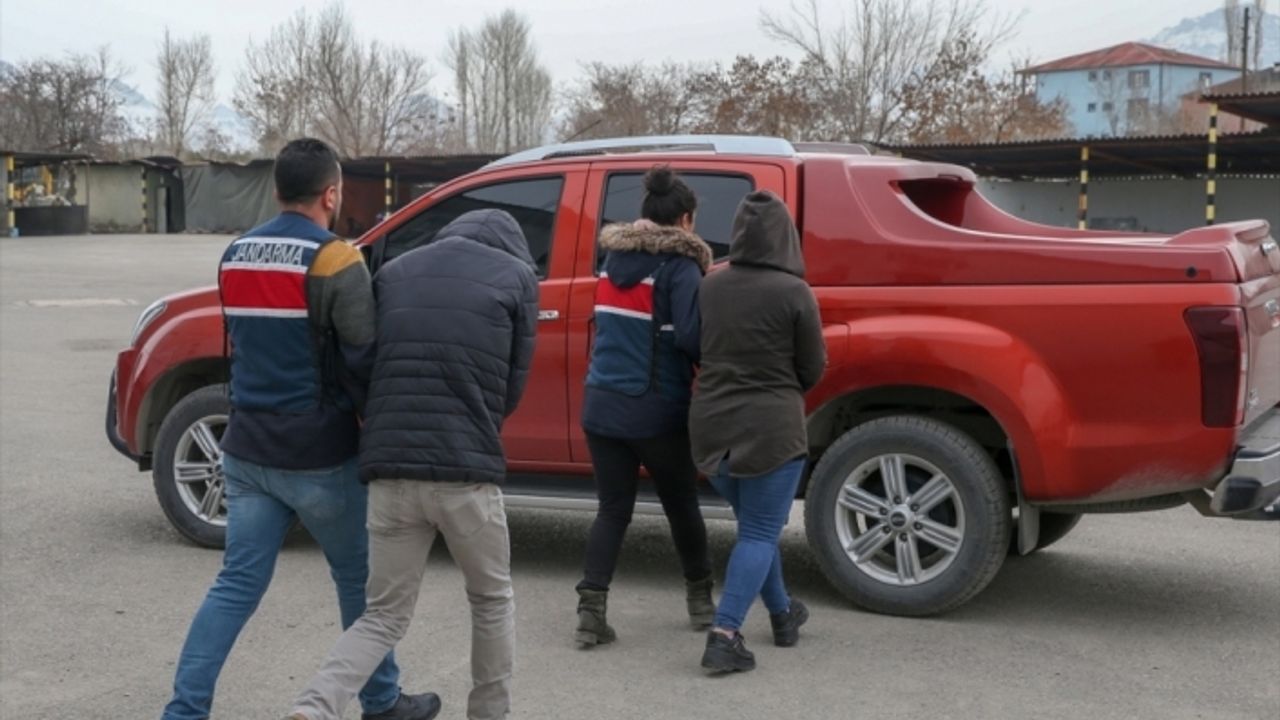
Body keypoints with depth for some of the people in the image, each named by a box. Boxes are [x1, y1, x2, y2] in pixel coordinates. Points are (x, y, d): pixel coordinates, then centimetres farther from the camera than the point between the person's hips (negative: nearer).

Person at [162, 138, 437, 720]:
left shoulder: (235, 256, 8)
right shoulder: (334, 262, -15)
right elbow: (365, 359, -16)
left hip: (248, 450, 6)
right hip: (319, 456, -6)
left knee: (238, 582, 9)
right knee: (359, 578, 12)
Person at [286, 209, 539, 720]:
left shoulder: (395, 270, 16)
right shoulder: (516, 274, 6)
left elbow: (365, 361, 16)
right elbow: (514, 380, 8)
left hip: (389, 470, 3)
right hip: (466, 471, -3)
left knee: (385, 616, 14)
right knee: (492, 602, 20)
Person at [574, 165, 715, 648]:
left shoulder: (612, 259, 10)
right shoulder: (680, 266, -10)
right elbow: (690, 336, -21)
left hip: (602, 405, 5)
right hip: (656, 411, -5)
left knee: (612, 508, 11)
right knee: (681, 505, 14)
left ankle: (591, 611, 0)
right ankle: (700, 600, 29)